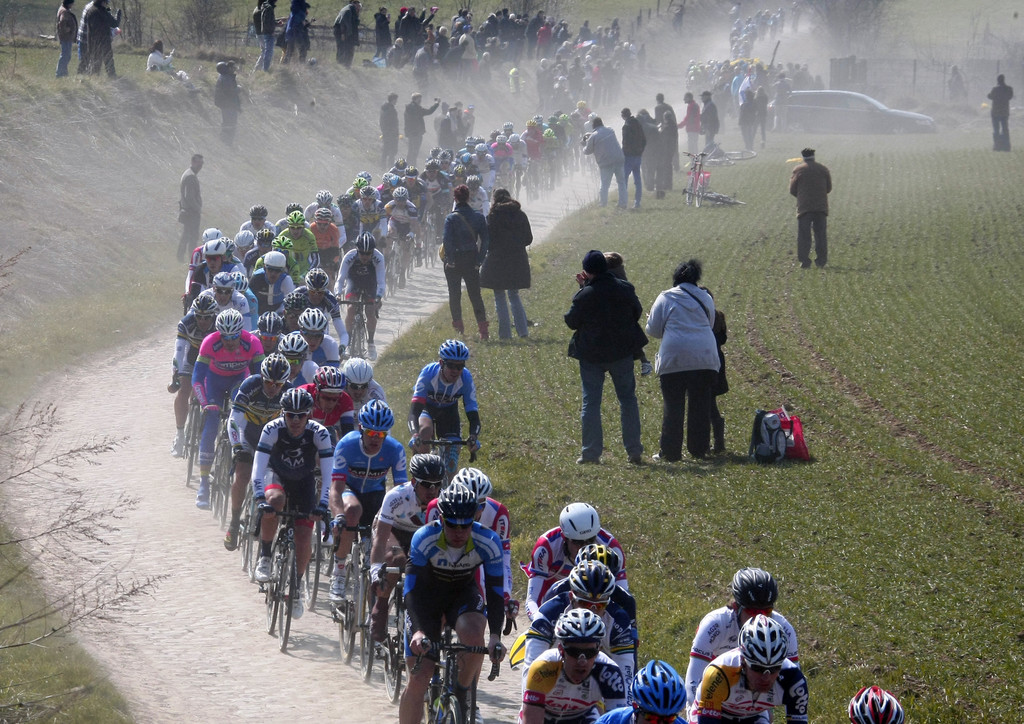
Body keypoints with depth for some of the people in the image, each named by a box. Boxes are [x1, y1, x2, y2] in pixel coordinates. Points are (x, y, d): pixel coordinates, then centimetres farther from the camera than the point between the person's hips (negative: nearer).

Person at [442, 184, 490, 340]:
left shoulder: (451, 218, -11)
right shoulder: (478, 217, -1)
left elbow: (447, 240, -19)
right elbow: (485, 239, -3)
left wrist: (450, 260, -10)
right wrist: (479, 260, 2)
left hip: (454, 261, -3)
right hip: (472, 260, 3)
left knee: (454, 294, 9)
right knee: (475, 295, 9)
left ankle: (458, 326, 8)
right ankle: (482, 327, 0)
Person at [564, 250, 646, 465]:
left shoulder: (585, 295, -16)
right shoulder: (625, 289, -4)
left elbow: (571, 322, -5)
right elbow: (637, 312, 12)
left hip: (592, 354, -3)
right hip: (622, 351, 3)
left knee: (591, 402, 6)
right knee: (628, 399, 12)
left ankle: (591, 452, 2)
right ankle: (634, 451, 11)